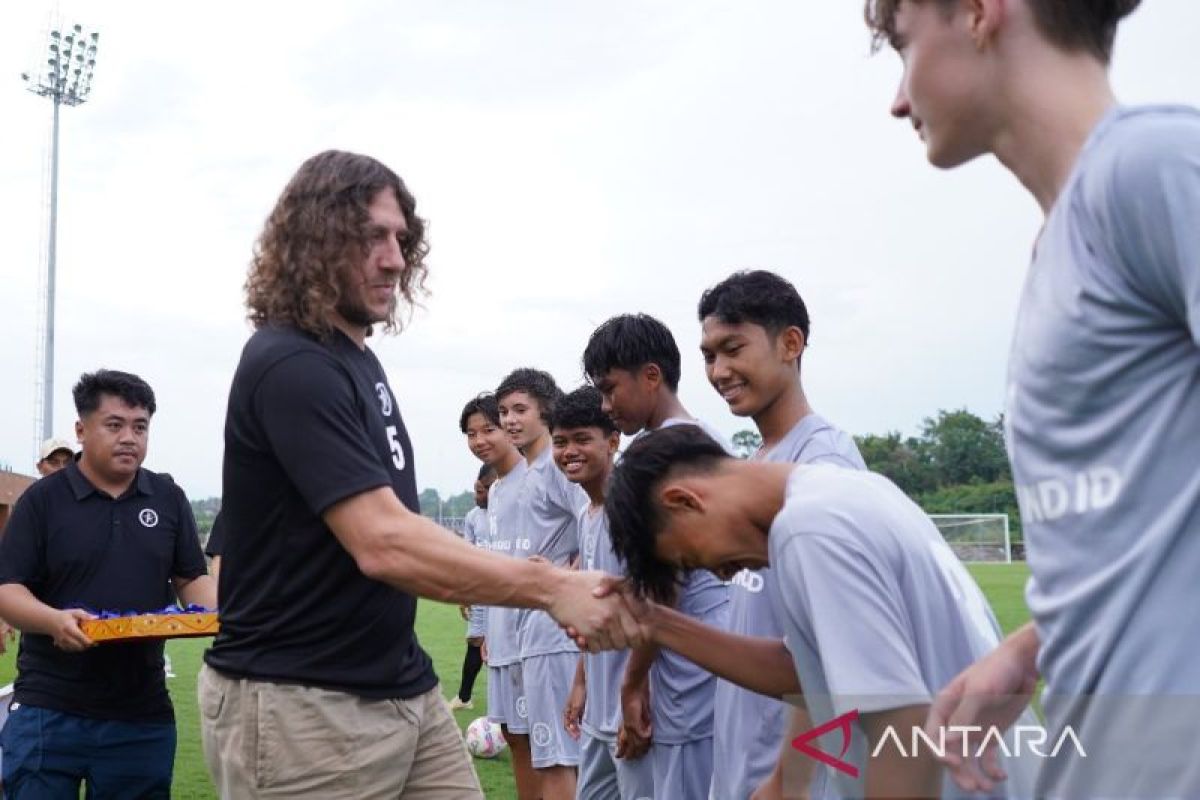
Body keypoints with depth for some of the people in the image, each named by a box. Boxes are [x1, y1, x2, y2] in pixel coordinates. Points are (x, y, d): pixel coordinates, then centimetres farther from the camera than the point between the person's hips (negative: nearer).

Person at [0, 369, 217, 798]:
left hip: (143, 714, 3)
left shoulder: (169, 499, 9)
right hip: (48, 710, -2)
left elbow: (192, 579, 11)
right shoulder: (42, 499, 0)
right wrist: (55, 620, -25)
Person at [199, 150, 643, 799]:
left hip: (404, 689, 9)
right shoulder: (289, 367, -19)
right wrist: (552, 587, -28)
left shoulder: (355, 355, 12)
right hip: (301, 706, -8)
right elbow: (384, 544, -28)